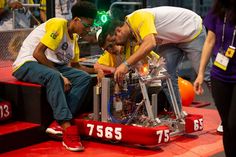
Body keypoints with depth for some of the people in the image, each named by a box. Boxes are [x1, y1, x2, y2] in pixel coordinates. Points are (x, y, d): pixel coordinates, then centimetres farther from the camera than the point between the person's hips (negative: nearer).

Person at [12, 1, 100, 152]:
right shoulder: (58, 25, -16)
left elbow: (76, 66, 20)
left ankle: (60, 123, -25)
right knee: (53, 76, -40)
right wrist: (61, 76, -23)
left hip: (51, 65, 9)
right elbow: (37, 53, -23)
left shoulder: (74, 37, 12)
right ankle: (68, 129, -41)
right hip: (28, 63, -8)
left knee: (84, 77, -14)